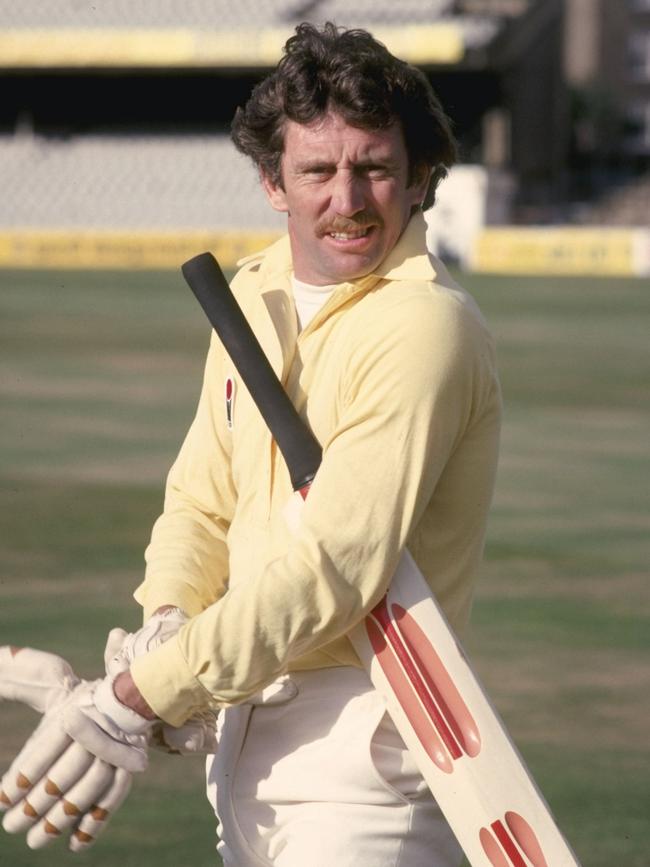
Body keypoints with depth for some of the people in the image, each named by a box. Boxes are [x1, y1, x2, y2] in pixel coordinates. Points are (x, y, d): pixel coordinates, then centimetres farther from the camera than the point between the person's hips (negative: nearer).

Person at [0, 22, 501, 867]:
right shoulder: (255, 293, 10)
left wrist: (140, 697, -22)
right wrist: (167, 623, -7)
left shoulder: (422, 328, -17)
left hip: (361, 742, -8)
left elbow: (334, 572, -23)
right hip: (252, 720, 8)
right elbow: (202, 500, 14)